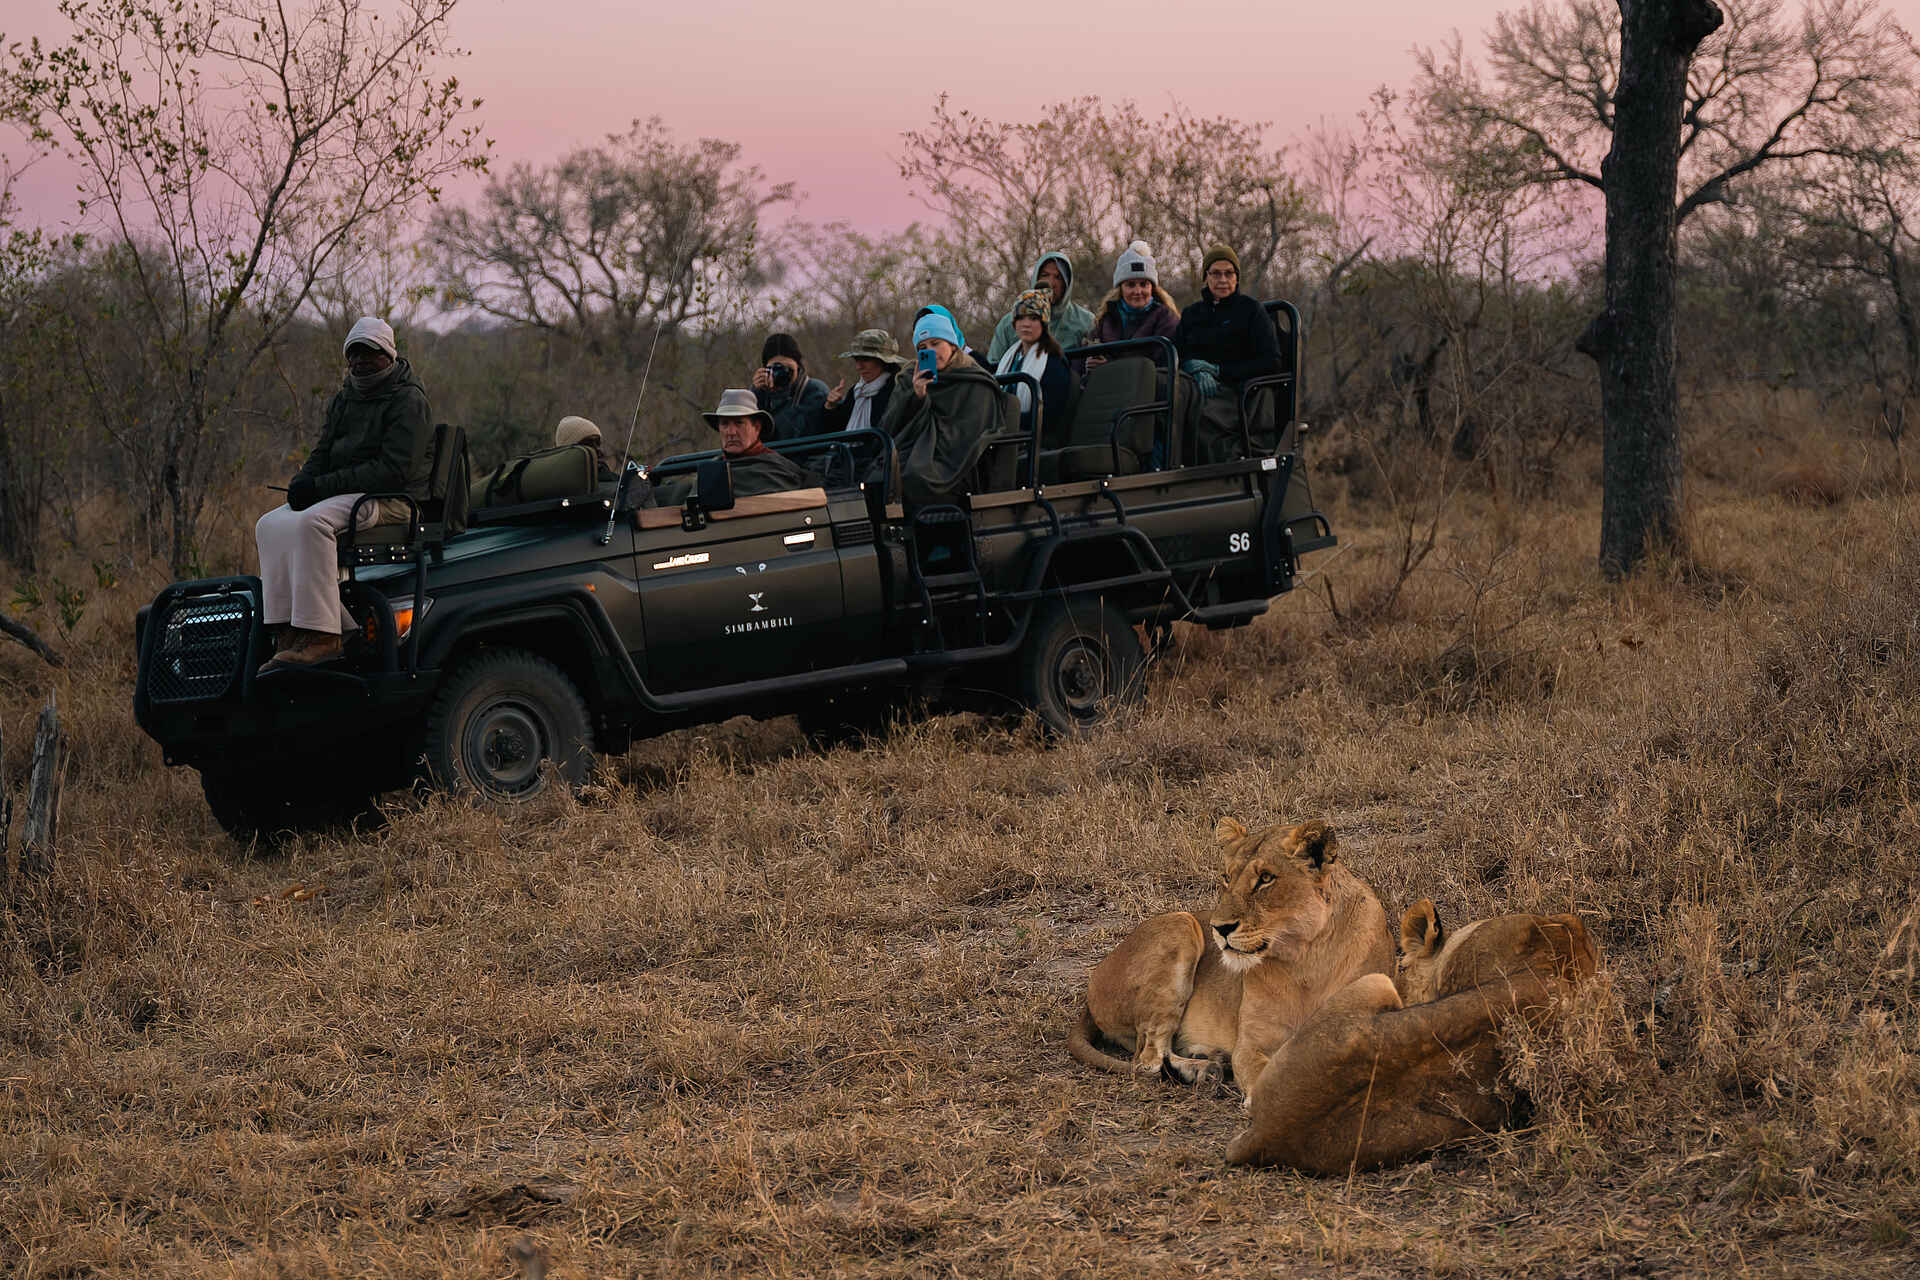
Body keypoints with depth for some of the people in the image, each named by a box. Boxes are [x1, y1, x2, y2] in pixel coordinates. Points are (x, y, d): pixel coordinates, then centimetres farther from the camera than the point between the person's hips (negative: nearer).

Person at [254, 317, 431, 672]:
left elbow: (394, 469, -17)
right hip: (346, 495, 9)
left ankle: (322, 636, -36)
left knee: (312, 522, -33)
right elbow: (323, 453, 21)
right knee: (271, 525, -12)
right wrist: (302, 483, -5)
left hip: (392, 498, -9)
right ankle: (293, 631, -22)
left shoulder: (408, 400, -7)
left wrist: (324, 485, -21)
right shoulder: (344, 399, 20)